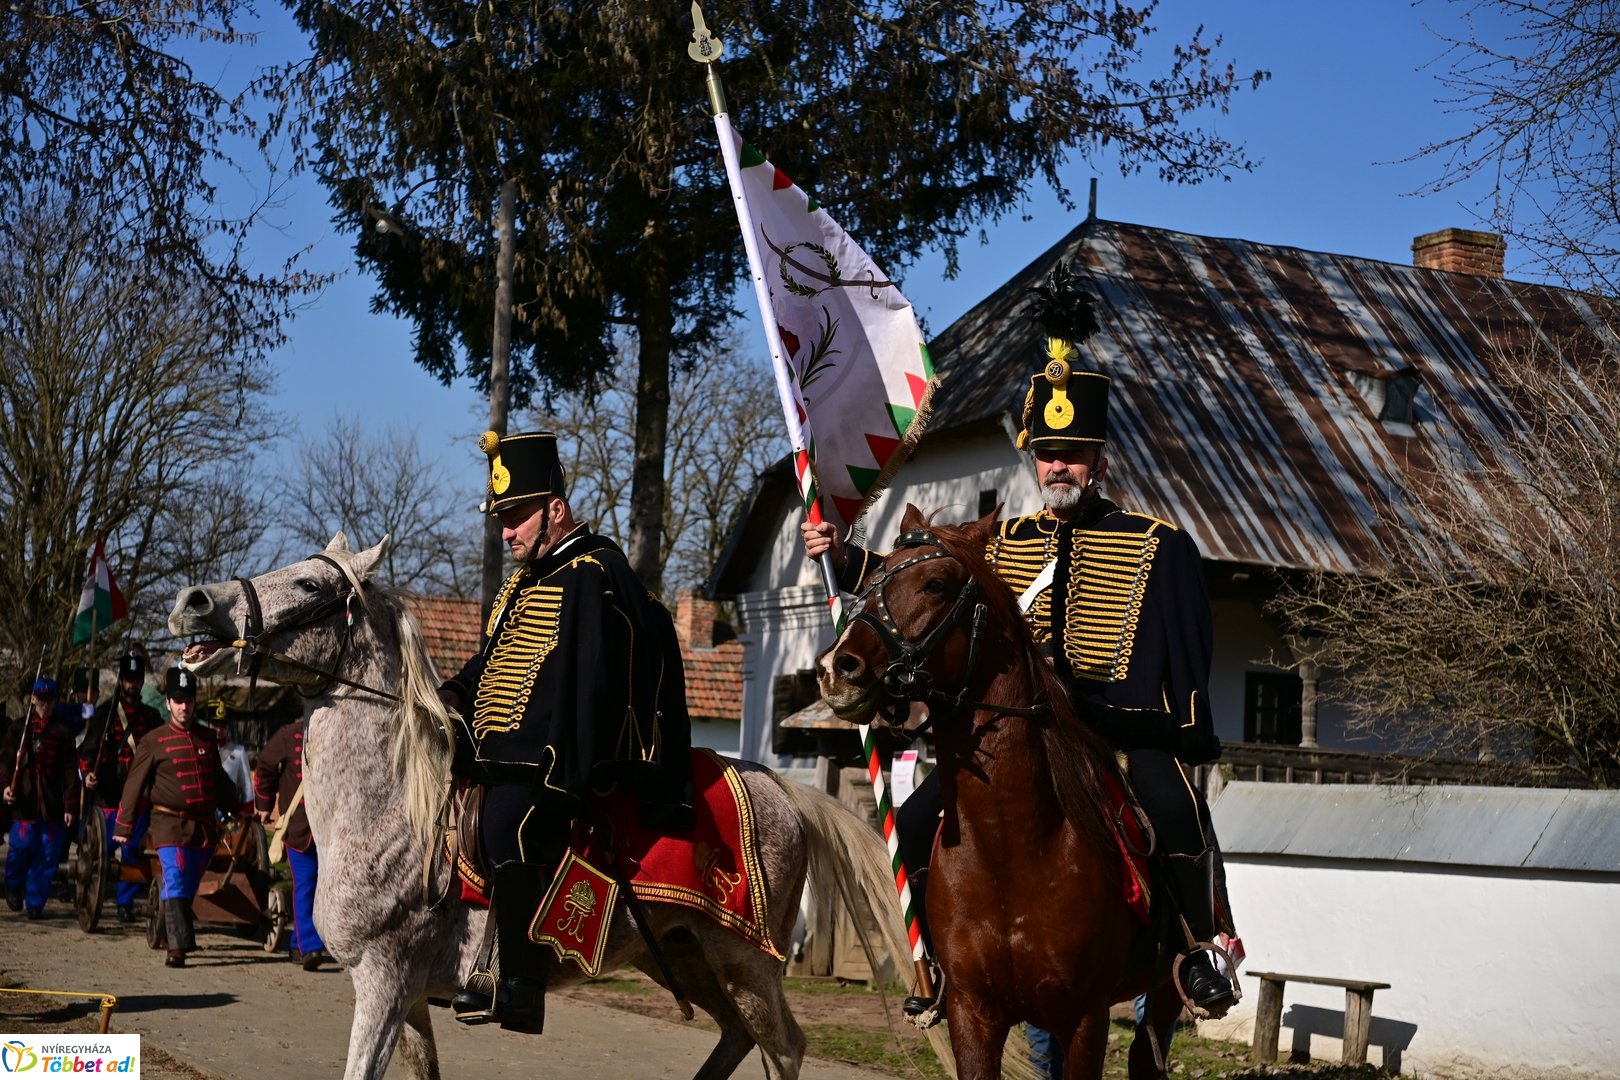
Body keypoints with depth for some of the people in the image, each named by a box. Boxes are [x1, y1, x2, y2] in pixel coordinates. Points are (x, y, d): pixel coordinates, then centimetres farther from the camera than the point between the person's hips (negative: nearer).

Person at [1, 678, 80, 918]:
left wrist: (70, 806, -1)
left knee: (48, 855, -1)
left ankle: (35, 903, 10)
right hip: (24, 802, -1)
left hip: (52, 805, 1)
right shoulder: (20, 727, 9)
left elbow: (70, 771, 4)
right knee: (21, 847, -8)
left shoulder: (62, 732, 7)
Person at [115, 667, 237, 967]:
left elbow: (220, 781, 25)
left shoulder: (207, 739, 13)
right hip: (170, 823, -5)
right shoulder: (153, 742, -1)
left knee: (188, 888, 11)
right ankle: (177, 947, -19)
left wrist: (236, 810, 27)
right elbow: (135, 785, 0)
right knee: (176, 883, -15)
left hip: (205, 826, 5)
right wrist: (124, 827, -2)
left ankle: (168, 933, 26)